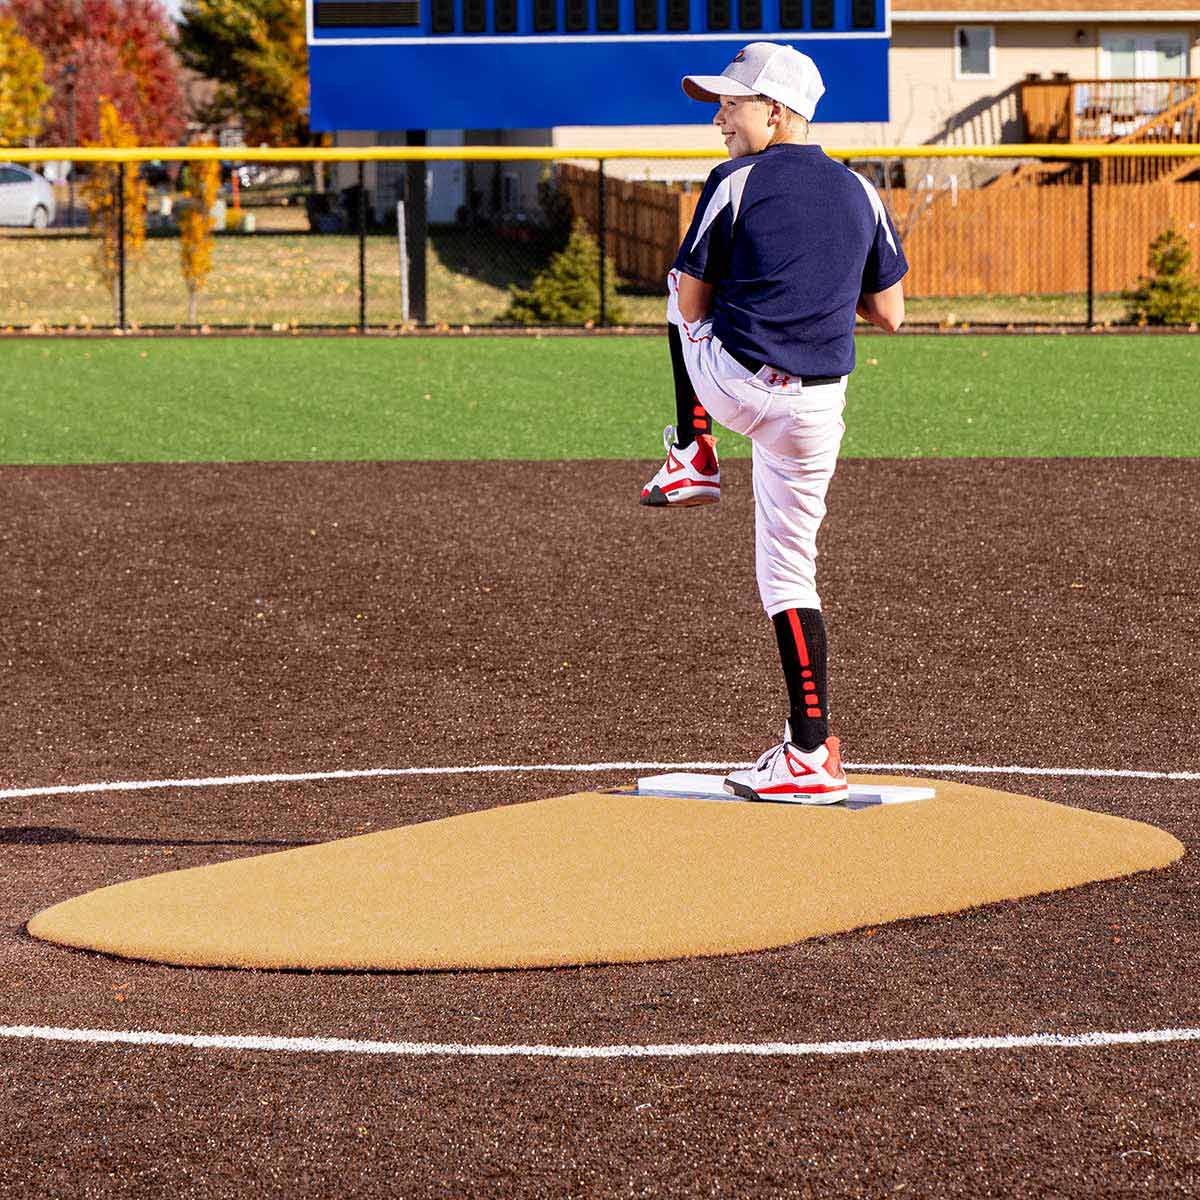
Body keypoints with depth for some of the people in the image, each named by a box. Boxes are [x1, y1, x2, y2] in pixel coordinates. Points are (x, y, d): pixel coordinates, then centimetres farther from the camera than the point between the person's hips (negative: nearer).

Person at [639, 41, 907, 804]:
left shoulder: (737, 183, -5)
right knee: (790, 572, 10)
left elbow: (691, 304, -1)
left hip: (731, 382, -4)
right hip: (813, 407, 4)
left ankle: (694, 455, 28)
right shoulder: (861, 194, 8)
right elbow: (890, 316, 12)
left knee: (687, 307, 29)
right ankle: (812, 753, 2)